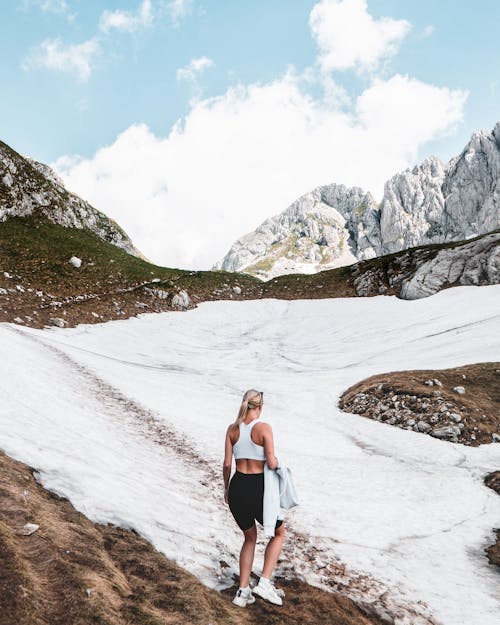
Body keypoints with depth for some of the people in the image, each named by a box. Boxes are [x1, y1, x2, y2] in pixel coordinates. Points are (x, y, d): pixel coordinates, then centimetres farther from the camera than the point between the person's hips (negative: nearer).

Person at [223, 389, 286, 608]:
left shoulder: (232, 429, 2)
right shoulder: (264, 427, -11)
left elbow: (227, 464, 3)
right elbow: (272, 463, -17)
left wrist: (226, 488, 16)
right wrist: (276, 461, 6)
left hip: (237, 487, 5)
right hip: (257, 489, -4)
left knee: (250, 538, 27)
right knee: (279, 533, 22)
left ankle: (243, 592, 25)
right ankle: (264, 583, 11)